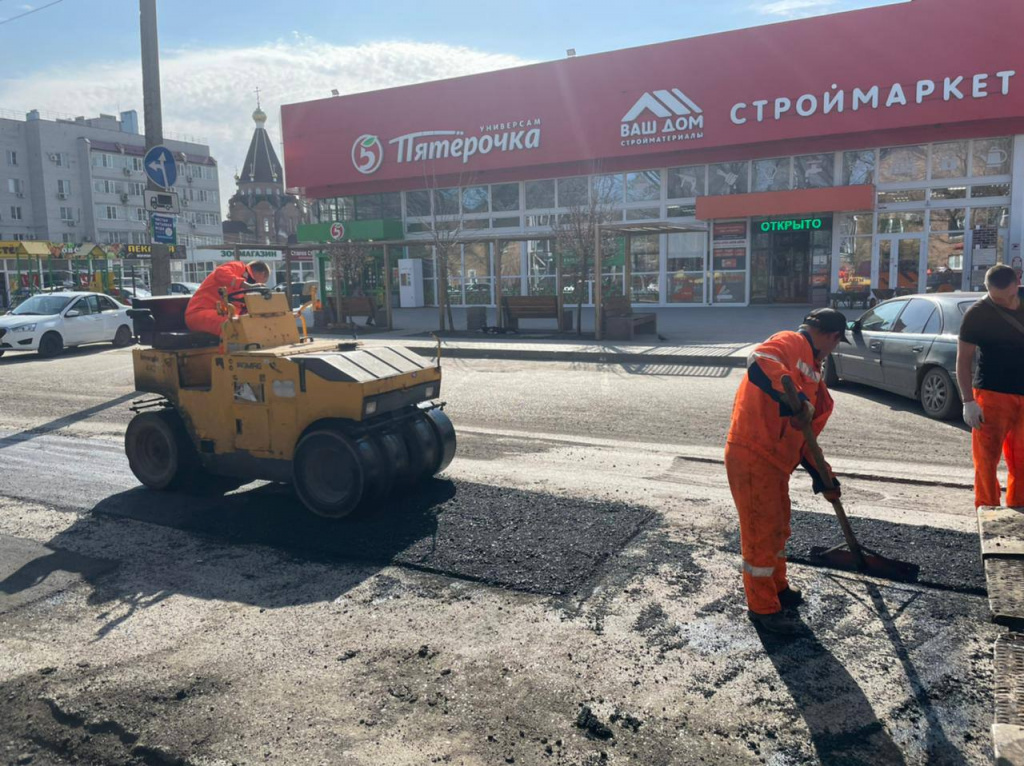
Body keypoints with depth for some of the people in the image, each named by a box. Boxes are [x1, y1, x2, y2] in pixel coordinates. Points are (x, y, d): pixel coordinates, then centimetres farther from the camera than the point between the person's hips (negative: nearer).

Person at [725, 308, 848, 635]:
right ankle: (763, 608, 16)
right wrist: (796, 400, -39)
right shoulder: (788, 343, -9)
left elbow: (806, 433, 22)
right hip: (751, 455, -10)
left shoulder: (811, 368, 20)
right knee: (761, 531, 1)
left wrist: (823, 477, 20)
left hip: (776, 458, 10)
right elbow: (759, 363, -35)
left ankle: (777, 588, 43)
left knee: (778, 527, 23)